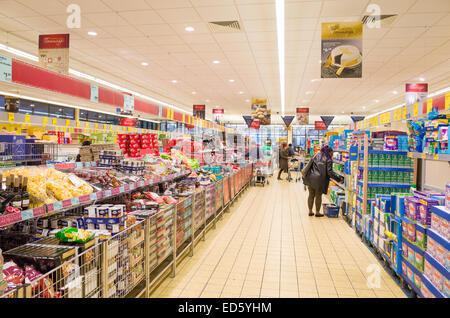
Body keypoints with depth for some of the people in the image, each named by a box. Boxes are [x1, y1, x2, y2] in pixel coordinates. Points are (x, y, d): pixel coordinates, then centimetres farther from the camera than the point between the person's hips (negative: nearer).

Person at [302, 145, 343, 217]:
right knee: (318, 196, 6)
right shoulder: (328, 159, -3)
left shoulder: (316, 156, 15)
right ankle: (317, 212, 14)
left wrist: (305, 176, 22)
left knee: (311, 195, 12)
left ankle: (310, 211, 19)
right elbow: (329, 172, -11)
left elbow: (310, 166, 16)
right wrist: (338, 178, -7)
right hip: (319, 179, -5)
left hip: (310, 178, 5)